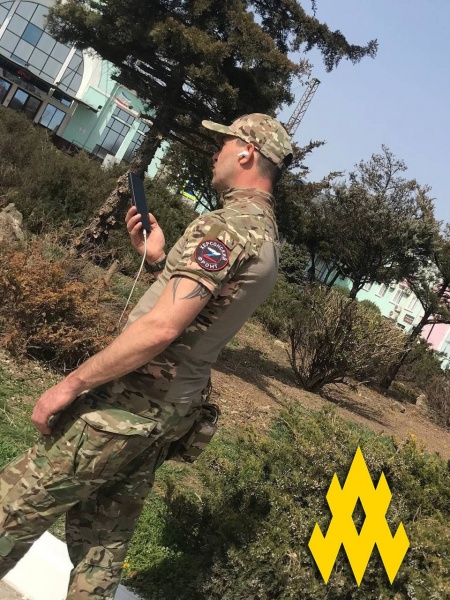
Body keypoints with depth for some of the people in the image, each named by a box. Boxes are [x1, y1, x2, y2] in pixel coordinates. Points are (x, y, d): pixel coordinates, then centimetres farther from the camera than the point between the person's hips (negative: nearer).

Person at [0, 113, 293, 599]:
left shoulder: (225, 225, -17)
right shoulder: (268, 238, 14)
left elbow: (162, 328, -26)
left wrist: (69, 384, -18)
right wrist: (159, 259, 12)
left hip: (128, 405, -9)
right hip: (174, 410, 9)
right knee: (103, 540, 20)